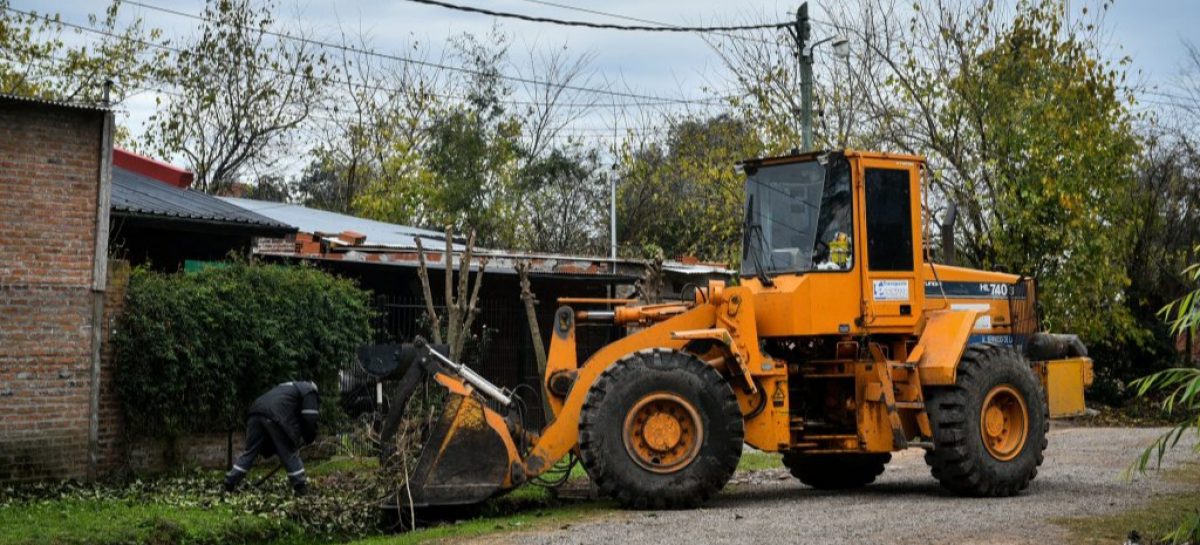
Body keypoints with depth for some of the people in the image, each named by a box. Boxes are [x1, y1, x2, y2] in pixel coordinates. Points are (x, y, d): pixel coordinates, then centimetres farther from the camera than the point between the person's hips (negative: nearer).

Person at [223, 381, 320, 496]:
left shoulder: (290, 387, 41)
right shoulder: (309, 391, 20)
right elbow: (309, 418, 6)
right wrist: (307, 439, 20)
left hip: (256, 410, 7)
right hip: (276, 416, -7)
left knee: (250, 452, 14)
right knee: (289, 454, 2)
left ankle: (230, 483, 13)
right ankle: (301, 488, 3)